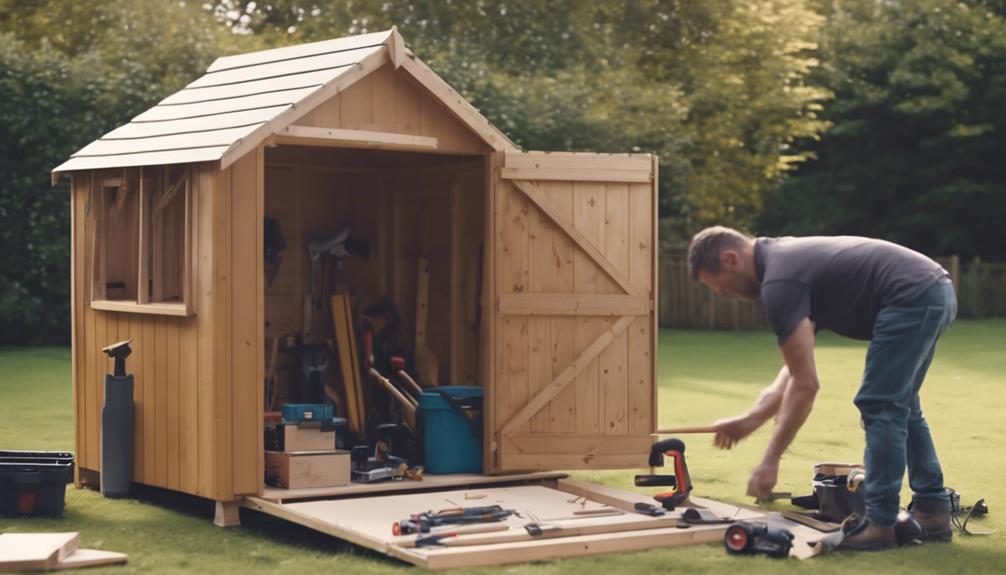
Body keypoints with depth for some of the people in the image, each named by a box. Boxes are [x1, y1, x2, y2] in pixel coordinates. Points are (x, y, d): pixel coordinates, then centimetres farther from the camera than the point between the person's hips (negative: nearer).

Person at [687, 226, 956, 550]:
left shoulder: (779, 281, -12)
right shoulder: (787, 257, 18)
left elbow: (805, 384, -13)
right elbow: (797, 369, 22)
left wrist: (770, 461, -8)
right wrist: (748, 422, 22)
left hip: (912, 298, -10)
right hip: (937, 292, 10)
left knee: (881, 409, -4)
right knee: (899, 408, 20)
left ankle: (880, 524, 1)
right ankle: (933, 513, 23)